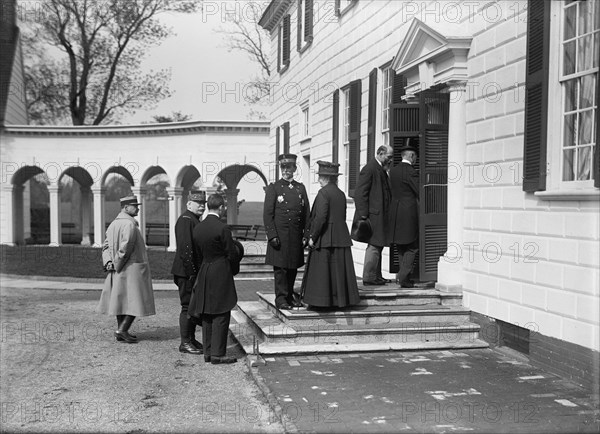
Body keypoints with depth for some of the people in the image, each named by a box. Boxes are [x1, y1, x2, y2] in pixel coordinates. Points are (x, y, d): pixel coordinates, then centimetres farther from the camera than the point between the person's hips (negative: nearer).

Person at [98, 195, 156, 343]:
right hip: (132, 268, -9)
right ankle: (122, 330, -4)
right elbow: (125, 248, -23)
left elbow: (106, 246, 11)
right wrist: (117, 265, -11)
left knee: (122, 299, 14)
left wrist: (108, 262, 0)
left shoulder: (113, 224, 11)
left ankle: (121, 332, 20)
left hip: (119, 270, 9)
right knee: (136, 301, -1)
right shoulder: (130, 225, -19)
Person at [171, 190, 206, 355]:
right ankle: (185, 343, 3)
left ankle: (191, 339, 24)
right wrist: (192, 272, -21)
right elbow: (185, 249, -22)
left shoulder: (195, 221, 17)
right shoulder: (185, 221, -15)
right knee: (188, 306, -4)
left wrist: (197, 272, 17)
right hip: (187, 273, -10)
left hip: (195, 273, 10)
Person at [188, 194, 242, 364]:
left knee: (207, 315, 13)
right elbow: (232, 254, -12)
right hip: (221, 275, -7)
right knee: (221, 315, -1)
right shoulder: (222, 228, -16)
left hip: (204, 275, 7)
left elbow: (199, 254, 11)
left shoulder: (197, 228, 6)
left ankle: (208, 352, 18)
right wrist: (234, 269, 6)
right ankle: (217, 354, 0)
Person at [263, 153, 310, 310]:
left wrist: (306, 235, 5)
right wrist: (272, 235, -12)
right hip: (280, 236, -4)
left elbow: (307, 213, 12)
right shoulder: (273, 188, 1)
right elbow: (267, 214, -4)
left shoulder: (300, 188, 12)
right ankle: (281, 298, 5)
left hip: (296, 236, 4)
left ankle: (290, 295, 23)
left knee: (293, 268, 10)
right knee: (280, 267, -2)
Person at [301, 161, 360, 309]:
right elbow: (342, 217, 13)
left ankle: (321, 301, 4)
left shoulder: (323, 193, -13)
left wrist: (312, 237, -12)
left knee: (321, 271, 1)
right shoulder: (341, 194, 9)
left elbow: (320, 217, -19)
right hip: (340, 239, 7)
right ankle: (339, 300, 16)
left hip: (325, 239, -7)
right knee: (338, 270, 11)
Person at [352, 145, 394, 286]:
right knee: (374, 245, -6)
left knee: (378, 245, 14)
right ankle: (369, 277, 1)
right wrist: (363, 215, -21)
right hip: (373, 214, -10)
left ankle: (376, 276, 22)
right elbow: (359, 193, -18)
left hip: (380, 215, 10)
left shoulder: (381, 170, 17)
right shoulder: (369, 169, -13)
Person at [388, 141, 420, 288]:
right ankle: (403, 276, -7)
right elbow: (420, 192, -12)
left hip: (395, 212, 8)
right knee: (412, 247, 0)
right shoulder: (410, 172, -13)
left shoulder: (393, 170, 10)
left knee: (402, 247, 14)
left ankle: (403, 277, 15)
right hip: (409, 212, -7)